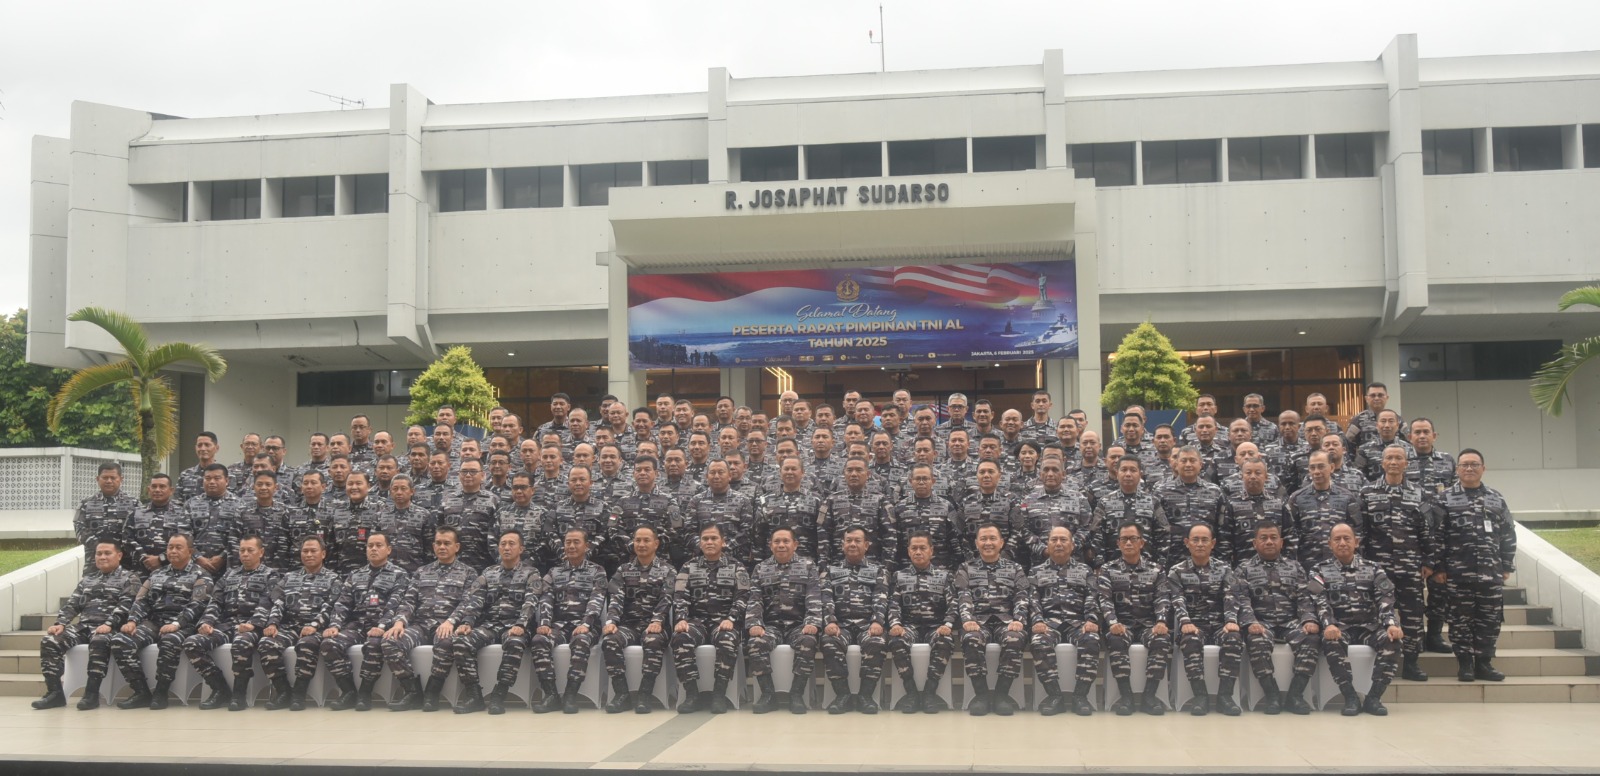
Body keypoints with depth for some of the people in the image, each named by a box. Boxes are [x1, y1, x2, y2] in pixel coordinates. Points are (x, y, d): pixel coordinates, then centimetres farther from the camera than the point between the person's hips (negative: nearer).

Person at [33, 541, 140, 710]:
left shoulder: (129, 578, 7)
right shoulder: (86, 580, 26)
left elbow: (125, 606, -8)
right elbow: (72, 604, 16)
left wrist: (109, 624, -24)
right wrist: (60, 623, -4)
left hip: (108, 628, -6)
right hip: (83, 626, 6)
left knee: (99, 642, -40)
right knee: (49, 642, -19)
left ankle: (92, 693, -35)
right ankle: (55, 692, -17)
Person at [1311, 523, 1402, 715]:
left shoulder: (1372, 569, 12)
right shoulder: (1320, 571, 8)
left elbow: (1385, 599, 0)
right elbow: (1319, 602, -6)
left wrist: (1391, 624, -21)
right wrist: (1329, 625, -27)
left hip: (1369, 626, 2)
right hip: (1340, 627, -2)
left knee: (1392, 640, -30)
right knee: (1332, 643, -36)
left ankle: (1373, 697, -21)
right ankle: (1351, 697, -25)